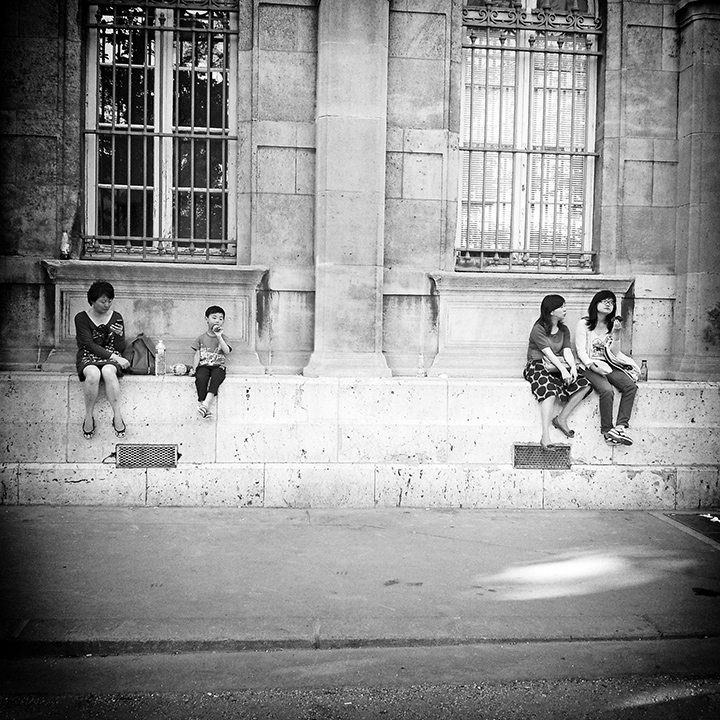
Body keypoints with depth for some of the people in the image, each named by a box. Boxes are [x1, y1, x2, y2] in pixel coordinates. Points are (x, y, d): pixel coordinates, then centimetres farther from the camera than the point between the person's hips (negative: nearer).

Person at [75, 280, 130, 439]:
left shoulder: (116, 317, 7)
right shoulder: (81, 318, 0)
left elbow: (121, 348, 6)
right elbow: (89, 344, -10)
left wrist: (119, 334, -16)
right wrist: (113, 357, -18)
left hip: (111, 358, 1)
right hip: (88, 358, -1)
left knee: (108, 371, -36)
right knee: (93, 374, -37)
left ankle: (117, 415, -33)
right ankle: (88, 416, -24)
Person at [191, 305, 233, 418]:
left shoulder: (223, 337, 12)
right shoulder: (201, 338, 15)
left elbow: (227, 351, -6)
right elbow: (197, 355, 10)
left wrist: (219, 337, -12)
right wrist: (194, 368, -6)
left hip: (218, 366, -1)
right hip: (203, 365, 1)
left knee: (216, 377, -35)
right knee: (200, 378, -32)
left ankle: (206, 403, -44)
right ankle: (204, 406, -35)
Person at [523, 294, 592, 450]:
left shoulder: (564, 330, 15)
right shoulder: (538, 329, -6)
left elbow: (567, 351, 1)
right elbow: (548, 353, -17)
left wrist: (573, 367, -19)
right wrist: (563, 370, -30)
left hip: (559, 367, 7)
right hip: (538, 366, -7)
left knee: (585, 385, -16)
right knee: (549, 390, -36)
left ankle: (561, 419, -10)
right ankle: (545, 436, -41)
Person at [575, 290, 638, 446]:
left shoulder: (612, 325, 13)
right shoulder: (584, 324, 0)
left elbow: (614, 354, 8)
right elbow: (581, 351, -5)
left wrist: (616, 334, -7)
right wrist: (593, 365, -22)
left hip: (607, 365, 5)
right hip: (589, 366, -5)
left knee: (630, 386, -22)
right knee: (607, 390, -31)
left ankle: (621, 426, -25)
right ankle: (607, 431, -20)